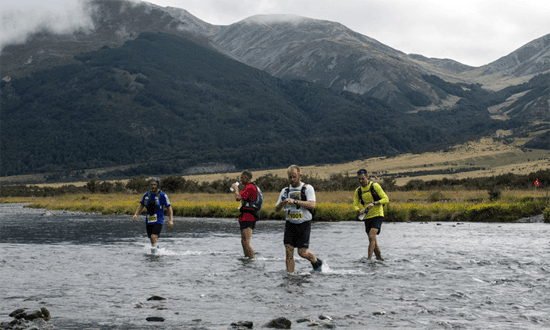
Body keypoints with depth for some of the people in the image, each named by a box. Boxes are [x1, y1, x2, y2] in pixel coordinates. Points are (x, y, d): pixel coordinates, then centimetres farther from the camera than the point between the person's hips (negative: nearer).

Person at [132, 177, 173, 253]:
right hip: (149, 221, 5)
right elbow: (141, 205, 17)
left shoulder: (162, 195, -5)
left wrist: (171, 220, -13)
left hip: (158, 220, -5)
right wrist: (136, 214, 0)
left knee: (154, 237, -23)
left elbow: (169, 208, -3)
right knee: (151, 239, 10)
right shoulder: (147, 195, 8)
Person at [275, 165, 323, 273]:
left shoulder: (308, 188, -1)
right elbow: (276, 209, 12)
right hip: (290, 224, 4)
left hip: (304, 224, -4)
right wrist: (281, 204, -12)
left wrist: (295, 201, -24)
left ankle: (316, 262, 24)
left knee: (302, 252, -6)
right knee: (289, 251, -7)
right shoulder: (285, 191, 12)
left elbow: (312, 205, -16)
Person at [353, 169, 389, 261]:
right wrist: (359, 210, -21)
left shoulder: (375, 186, -8)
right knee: (373, 240, 10)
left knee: (372, 236, -21)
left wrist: (374, 203, -24)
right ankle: (380, 259, 25)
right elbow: (355, 204, 3)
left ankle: (369, 259, -25)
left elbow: (386, 199, -10)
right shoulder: (358, 191, 7)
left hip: (377, 216, -6)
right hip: (367, 218, 6)